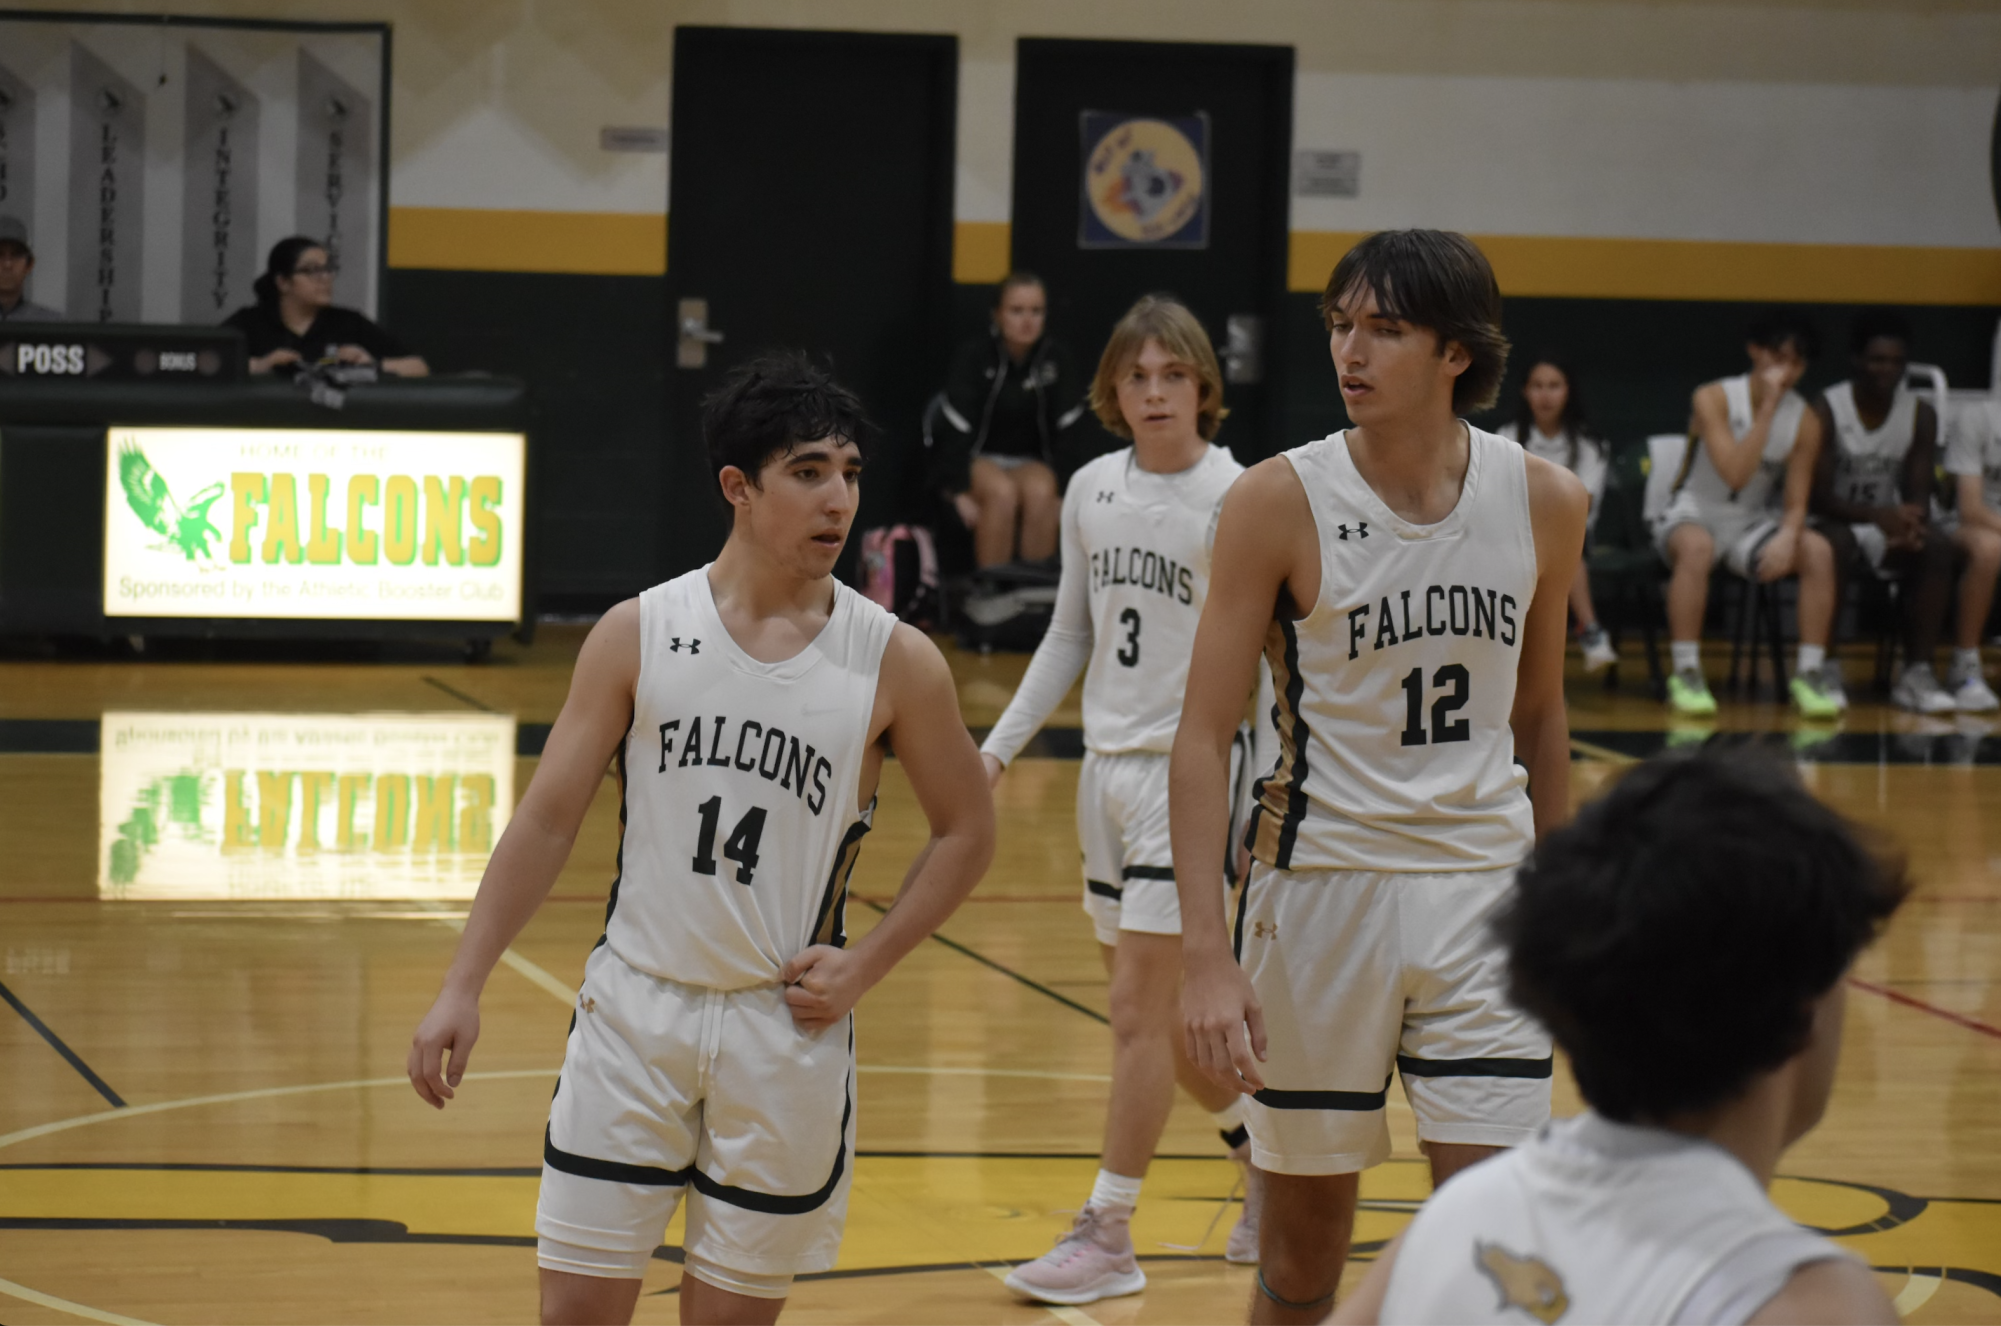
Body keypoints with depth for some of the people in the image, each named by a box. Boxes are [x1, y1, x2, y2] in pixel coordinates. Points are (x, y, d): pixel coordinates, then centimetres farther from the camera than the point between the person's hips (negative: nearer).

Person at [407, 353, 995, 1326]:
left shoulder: (894, 662, -4)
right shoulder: (639, 634, -2)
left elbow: (966, 833, 7)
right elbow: (548, 818, 1)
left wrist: (862, 966, -4)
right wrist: (463, 985, -4)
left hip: (786, 1027, 0)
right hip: (634, 1011, 0)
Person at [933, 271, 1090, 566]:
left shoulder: (1054, 357, -3)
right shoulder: (974, 355, -10)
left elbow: (1066, 431, -3)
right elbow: (957, 431, -13)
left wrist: (1062, 492, -12)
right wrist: (961, 495, -22)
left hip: (1029, 462, 2)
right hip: (975, 458, -2)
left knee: (1040, 492, -32)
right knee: (1002, 492, -34)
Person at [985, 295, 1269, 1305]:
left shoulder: (1235, 499, -11)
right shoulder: (1092, 490, 7)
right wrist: (998, 746, 12)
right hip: (1107, 766, 7)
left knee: (1141, 1008, -6)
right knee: (1152, 1010, 13)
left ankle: (1107, 1237, 0)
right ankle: (1264, 1154, 34)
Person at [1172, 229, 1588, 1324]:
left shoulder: (1545, 503, 0)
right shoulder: (1280, 501, -10)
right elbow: (1203, 733, -10)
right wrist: (1205, 950, -19)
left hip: (1482, 887, 2)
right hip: (1322, 889, -2)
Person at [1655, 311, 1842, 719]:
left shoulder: (1804, 421, -4)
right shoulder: (1713, 399, -16)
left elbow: (1796, 502, -4)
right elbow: (1735, 475, -28)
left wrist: (1787, 537, -27)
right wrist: (1767, 410, -30)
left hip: (1751, 525, 4)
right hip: (1695, 515, -4)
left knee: (1818, 550, -23)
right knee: (1696, 546, -39)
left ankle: (1811, 672, -18)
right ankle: (1685, 674, -33)